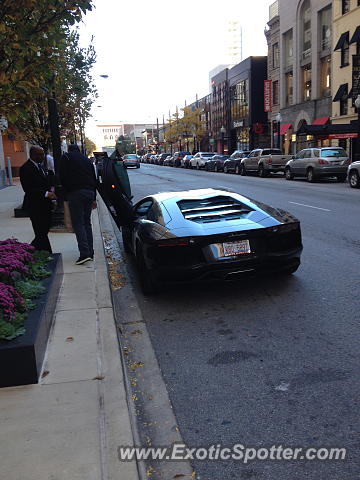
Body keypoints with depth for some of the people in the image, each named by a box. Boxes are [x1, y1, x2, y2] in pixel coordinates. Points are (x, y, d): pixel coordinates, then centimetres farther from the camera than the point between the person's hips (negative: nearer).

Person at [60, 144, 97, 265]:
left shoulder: (66, 157, 6)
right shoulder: (86, 159, 23)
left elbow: (63, 177, -3)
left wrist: (66, 192, 11)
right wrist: (94, 199, 24)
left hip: (75, 192, -6)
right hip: (89, 192, 6)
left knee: (78, 223, -8)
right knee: (87, 223, 11)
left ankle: (85, 253, -18)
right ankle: (90, 253, 11)